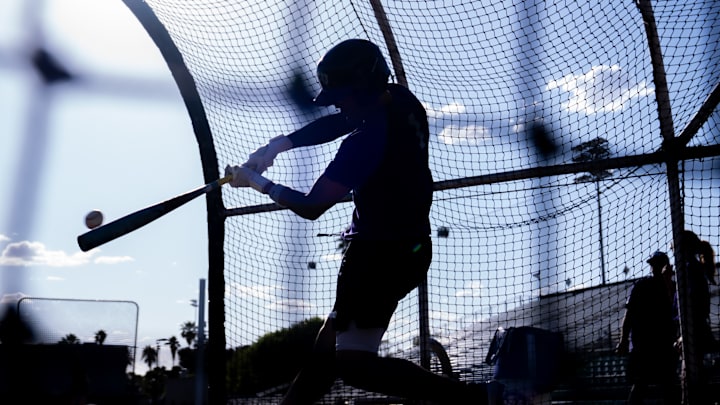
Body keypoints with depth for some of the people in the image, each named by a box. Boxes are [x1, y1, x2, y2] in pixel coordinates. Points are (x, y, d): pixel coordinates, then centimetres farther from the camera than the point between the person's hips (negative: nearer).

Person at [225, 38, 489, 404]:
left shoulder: (366, 140, -24)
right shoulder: (401, 100, 2)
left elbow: (310, 207, -18)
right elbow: (337, 124, 13)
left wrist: (255, 181, -5)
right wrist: (281, 143, 0)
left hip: (380, 255, -10)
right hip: (410, 247, 10)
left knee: (353, 363, -9)